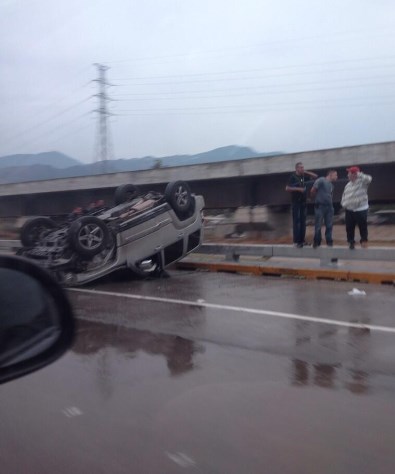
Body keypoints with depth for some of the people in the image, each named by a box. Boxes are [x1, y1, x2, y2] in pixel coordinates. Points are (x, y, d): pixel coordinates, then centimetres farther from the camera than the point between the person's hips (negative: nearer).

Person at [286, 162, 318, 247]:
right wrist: (298, 189, -19)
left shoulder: (304, 176, 10)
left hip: (303, 202, 6)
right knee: (296, 221, -7)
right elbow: (287, 188, -14)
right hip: (296, 202, -6)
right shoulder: (293, 177, -6)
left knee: (303, 221, 6)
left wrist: (306, 172, 2)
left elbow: (315, 176, 15)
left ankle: (302, 240, 10)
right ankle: (296, 241, -7)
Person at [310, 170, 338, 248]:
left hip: (329, 207, 6)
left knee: (329, 225, 7)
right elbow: (312, 191, -9)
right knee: (318, 226, 0)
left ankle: (329, 241, 16)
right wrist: (317, 198, 5)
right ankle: (317, 242, 10)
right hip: (320, 206, -6)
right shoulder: (321, 180, -8)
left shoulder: (331, 185, 15)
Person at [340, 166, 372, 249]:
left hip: (361, 210, -5)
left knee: (363, 227, 4)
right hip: (349, 210, 5)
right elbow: (344, 195, 17)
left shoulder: (362, 182, -8)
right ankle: (351, 242, 19)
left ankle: (364, 241, 20)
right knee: (349, 227, 6)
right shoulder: (348, 185, 11)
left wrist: (359, 174, -24)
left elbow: (369, 179, -30)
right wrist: (344, 204, 1)